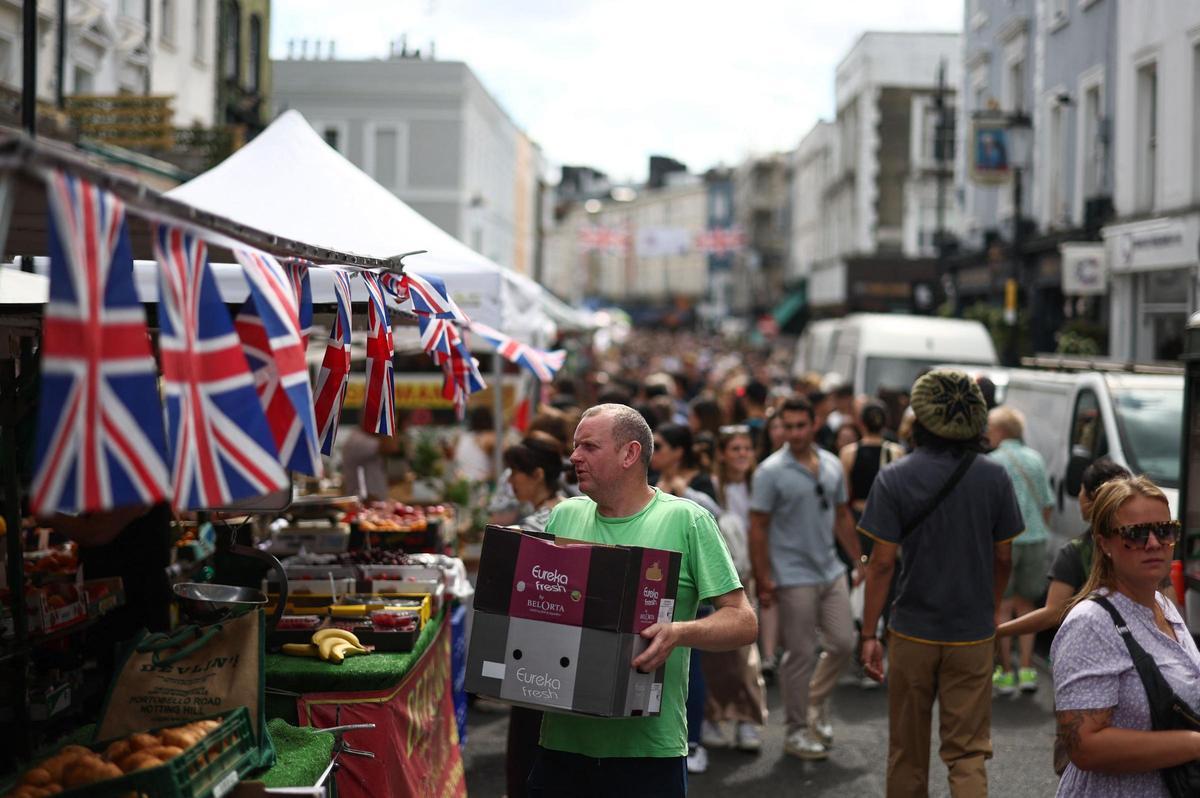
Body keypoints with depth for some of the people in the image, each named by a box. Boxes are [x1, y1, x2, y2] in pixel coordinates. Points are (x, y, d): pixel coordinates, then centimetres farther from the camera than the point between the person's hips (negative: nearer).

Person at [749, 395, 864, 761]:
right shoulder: (771, 471, -11)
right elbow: (758, 528, -11)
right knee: (801, 654, 1)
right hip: (794, 576, -6)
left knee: (842, 643, 10)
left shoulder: (832, 466, 6)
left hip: (831, 571, 6)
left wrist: (860, 561, 13)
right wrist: (763, 579, -15)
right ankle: (797, 730, 14)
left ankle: (815, 703, 32)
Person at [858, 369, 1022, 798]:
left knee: (907, 751, 14)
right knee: (969, 753, 5)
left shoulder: (894, 479, -9)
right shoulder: (994, 477, -3)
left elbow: (882, 562, -10)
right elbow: (1003, 557, 4)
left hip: (912, 633, -1)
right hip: (973, 634, 1)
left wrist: (869, 634, -4)